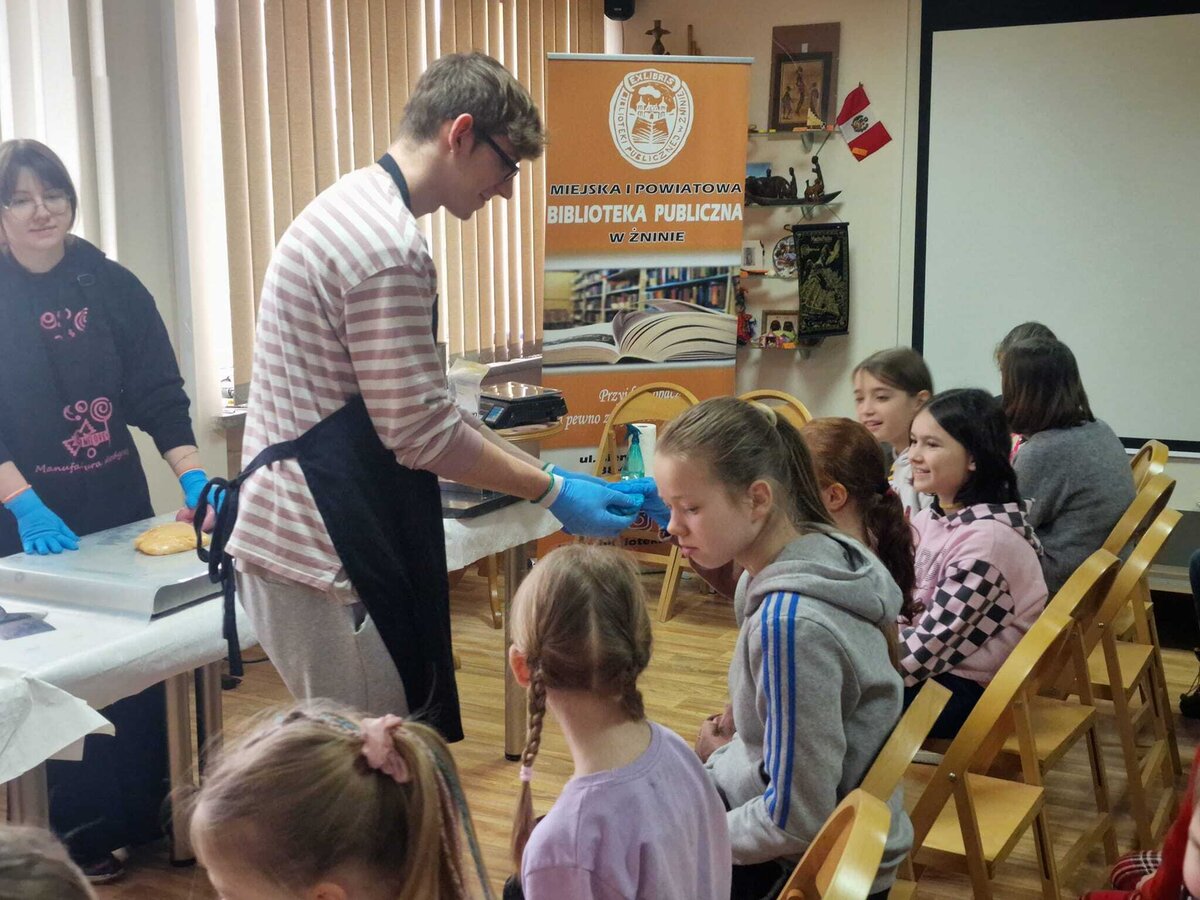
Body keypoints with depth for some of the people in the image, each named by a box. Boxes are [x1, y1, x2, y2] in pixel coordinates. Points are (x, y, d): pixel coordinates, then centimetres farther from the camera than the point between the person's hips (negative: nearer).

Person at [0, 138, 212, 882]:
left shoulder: (114, 287, 2)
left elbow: (160, 395, 1)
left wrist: (194, 478, -12)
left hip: (119, 502, 3)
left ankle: (146, 813, 24)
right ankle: (77, 831, 17)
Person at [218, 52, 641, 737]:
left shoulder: (355, 206, 13)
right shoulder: (389, 247, -20)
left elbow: (406, 402, 16)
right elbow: (421, 433, -19)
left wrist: (541, 473, 13)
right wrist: (554, 491, -8)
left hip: (292, 532, 10)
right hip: (322, 554, -10)